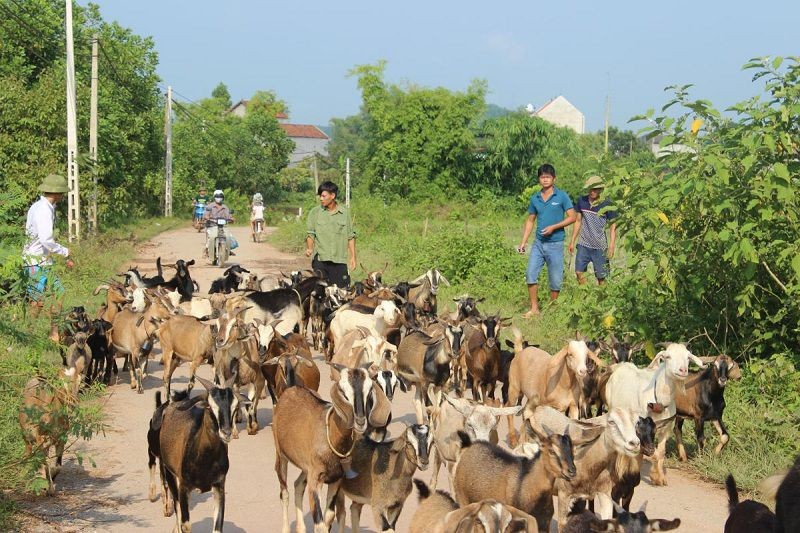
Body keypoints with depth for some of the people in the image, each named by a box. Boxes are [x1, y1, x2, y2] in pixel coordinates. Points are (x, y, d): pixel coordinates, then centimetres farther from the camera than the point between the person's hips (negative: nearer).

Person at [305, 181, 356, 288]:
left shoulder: (345, 213, 7)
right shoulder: (315, 212, 4)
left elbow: (350, 236, 11)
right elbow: (310, 234, 6)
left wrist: (353, 256, 8)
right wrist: (309, 248, -13)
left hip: (340, 260, 1)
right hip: (320, 260, -1)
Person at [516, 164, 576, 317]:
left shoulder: (562, 196, -6)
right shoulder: (535, 198, 6)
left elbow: (572, 217, -7)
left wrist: (553, 227, -17)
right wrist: (523, 243, 8)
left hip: (555, 244, -4)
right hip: (538, 243, 4)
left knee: (555, 280, 3)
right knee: (531, 274, -2)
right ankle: (534, 308, 8)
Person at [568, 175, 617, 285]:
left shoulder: (606, 205, -7)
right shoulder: (582, 201, 3)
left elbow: (613, 226, -4)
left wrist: (612, 246, -13)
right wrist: (572, 241, 12)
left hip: (600, 247, -3)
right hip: (583, 244, 3)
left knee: (601, 277, -1)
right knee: (579, 272, -4)